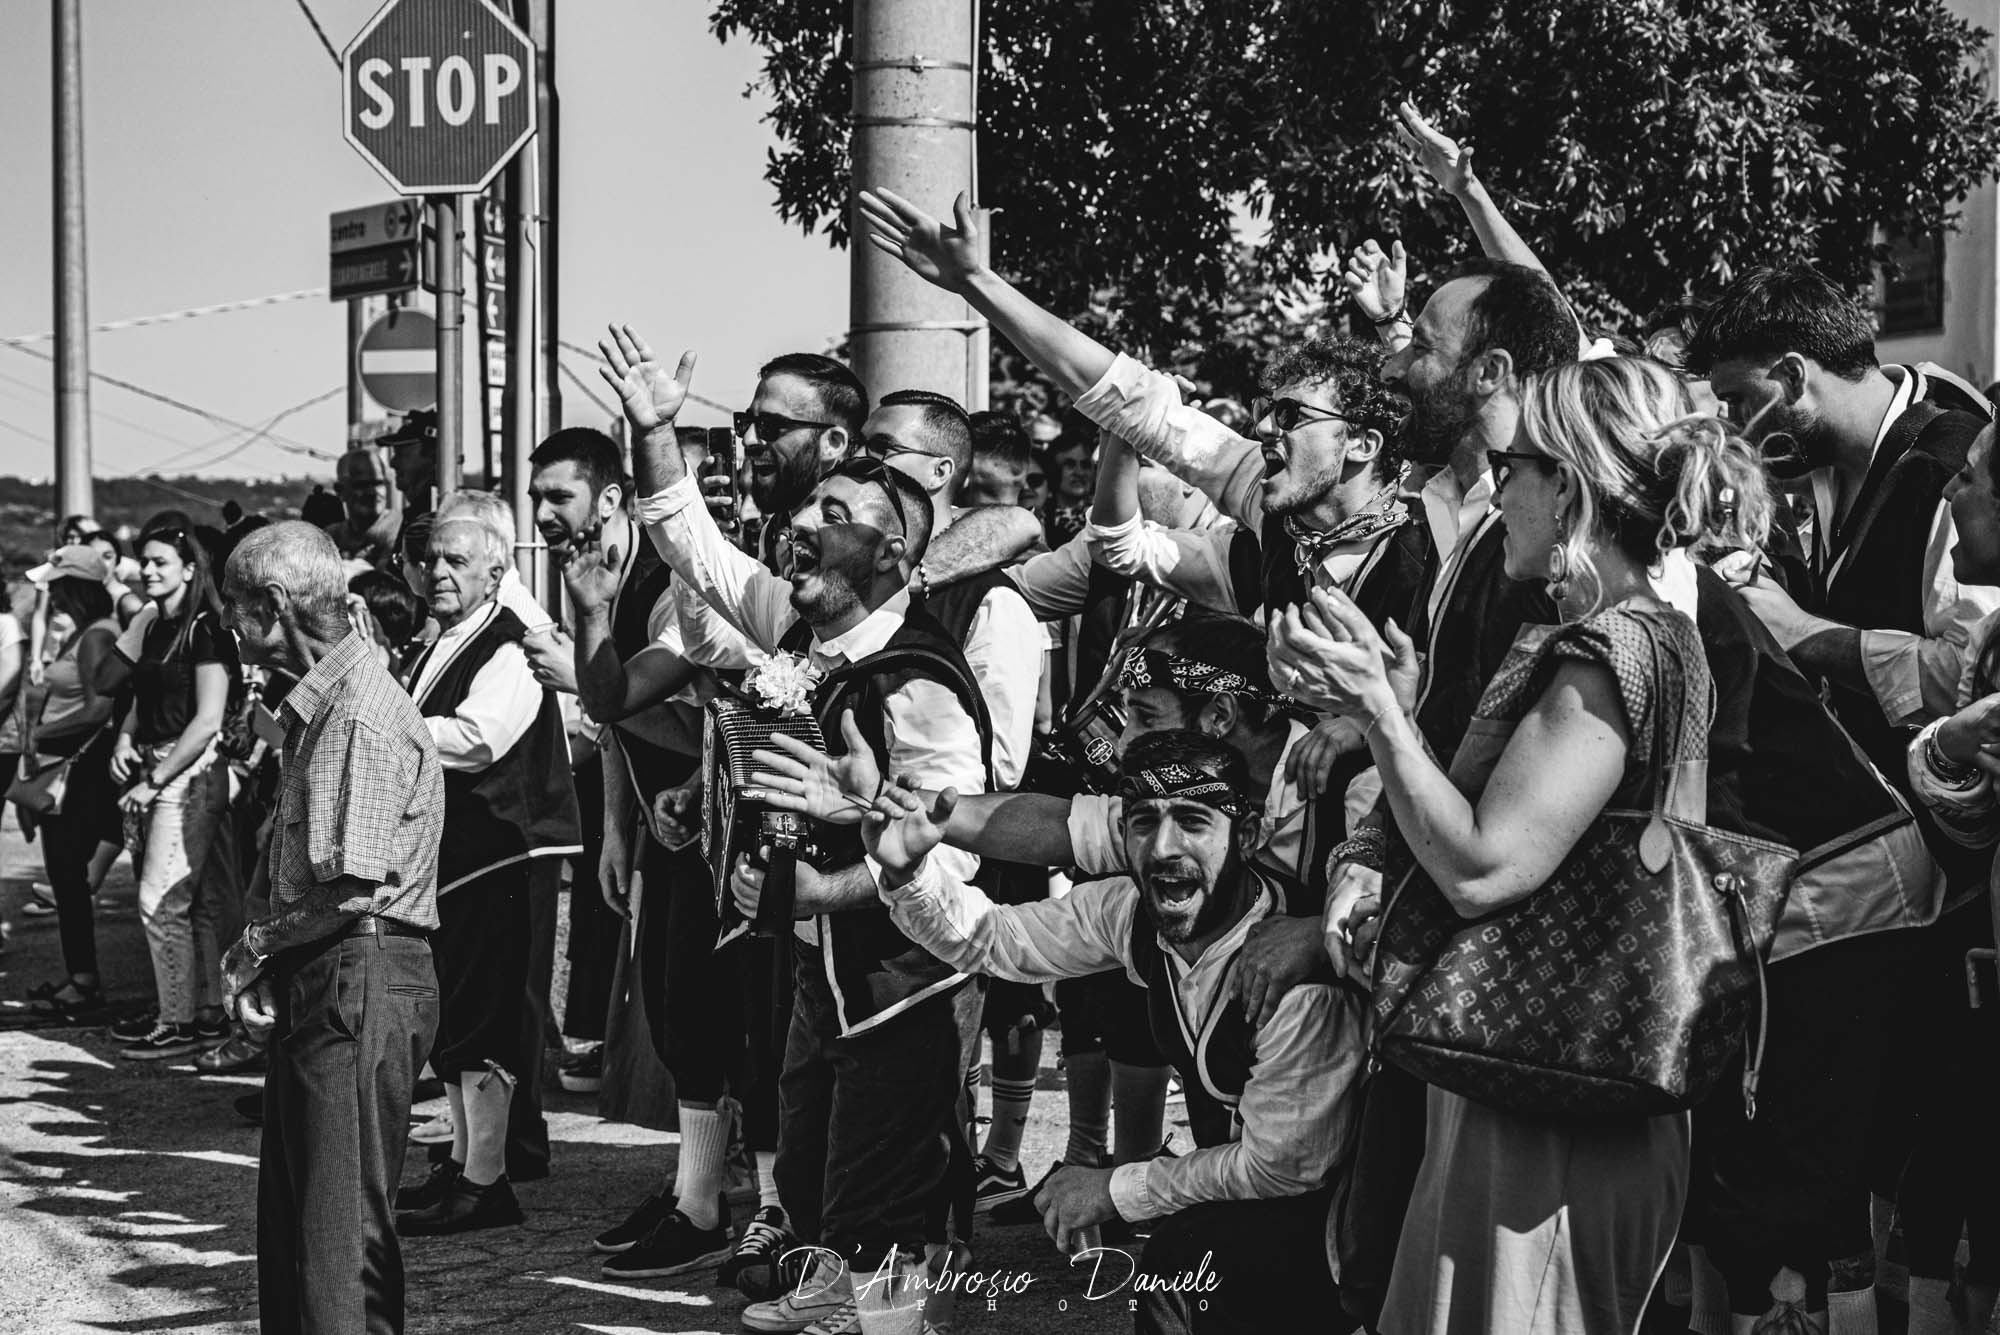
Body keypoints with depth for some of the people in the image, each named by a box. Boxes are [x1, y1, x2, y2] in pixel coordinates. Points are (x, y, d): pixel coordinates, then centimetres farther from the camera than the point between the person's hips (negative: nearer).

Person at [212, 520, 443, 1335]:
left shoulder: (362, 719, -17)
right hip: (315, 985, 10)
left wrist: (255, 947, -9)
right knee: (288, 1215, 16)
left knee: (340, 1231, -6)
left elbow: (353, 892, -23)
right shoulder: (314, 707, 14)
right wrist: (261, 962, 3)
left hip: (361, 982, -10)